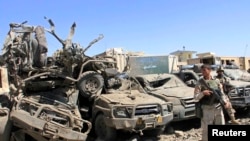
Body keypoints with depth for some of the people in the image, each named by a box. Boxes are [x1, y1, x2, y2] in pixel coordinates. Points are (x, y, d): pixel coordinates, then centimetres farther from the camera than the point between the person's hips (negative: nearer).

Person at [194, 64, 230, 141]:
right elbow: (196, 98, -7)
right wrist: (203, 93, -23)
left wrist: (225, 102, -4)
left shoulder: (216, 81, 7)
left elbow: (221, 93, 12)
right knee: (206, 129, 3)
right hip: (207, 109, -3)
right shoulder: (200, 83, -4)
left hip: (218, 108, 4)